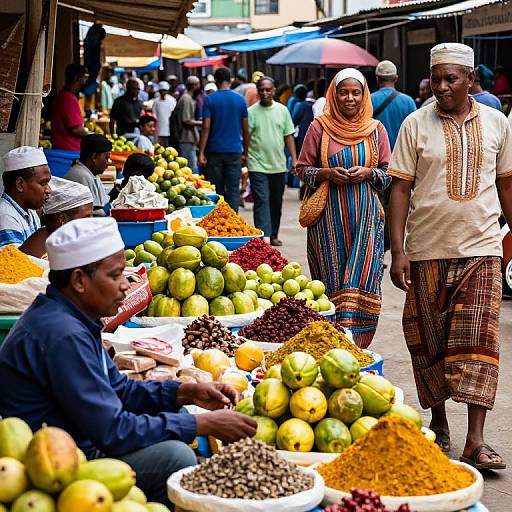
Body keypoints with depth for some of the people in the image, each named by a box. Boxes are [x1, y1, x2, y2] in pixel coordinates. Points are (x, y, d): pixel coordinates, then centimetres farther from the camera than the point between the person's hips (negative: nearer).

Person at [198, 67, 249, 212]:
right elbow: (246, 129, 6)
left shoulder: (210, 100, -4)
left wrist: (201, 152, -6)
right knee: (233, 189, 2)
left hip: (215, 151, -1)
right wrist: (245, 153, 14)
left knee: (216, 190, 7)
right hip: (235, 151, 1)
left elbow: (206, 127, -8)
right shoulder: (240, 99, 3)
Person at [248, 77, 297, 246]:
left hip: (279, 165, 4)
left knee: (276, 202, 12)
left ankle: (273, 235, 24)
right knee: (261, 201, -11)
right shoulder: (251, 112, -2)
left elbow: (288, 136, 10)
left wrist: (294, 159, 4)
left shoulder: (282, 110, 7)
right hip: (258, 166, -4)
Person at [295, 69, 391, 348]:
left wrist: (368, 173, -9)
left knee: (361, 279, -7)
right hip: (329, 215, -1)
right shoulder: (320, 127, 4)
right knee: (332, 277, 0)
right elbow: (302, 168, 6)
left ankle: (353, 341, -3)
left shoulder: (375, 129, 8)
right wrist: (327, 173, -11)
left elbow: (389, 173, 11)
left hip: (365, 214, 1)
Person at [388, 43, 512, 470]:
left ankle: (476, 440, -6)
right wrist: (397, 251, -8)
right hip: (428, 250, 0)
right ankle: (438, 422, 25)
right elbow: (401, 187, -1)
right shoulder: (416, 124, 0)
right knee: (429, 340, 7)